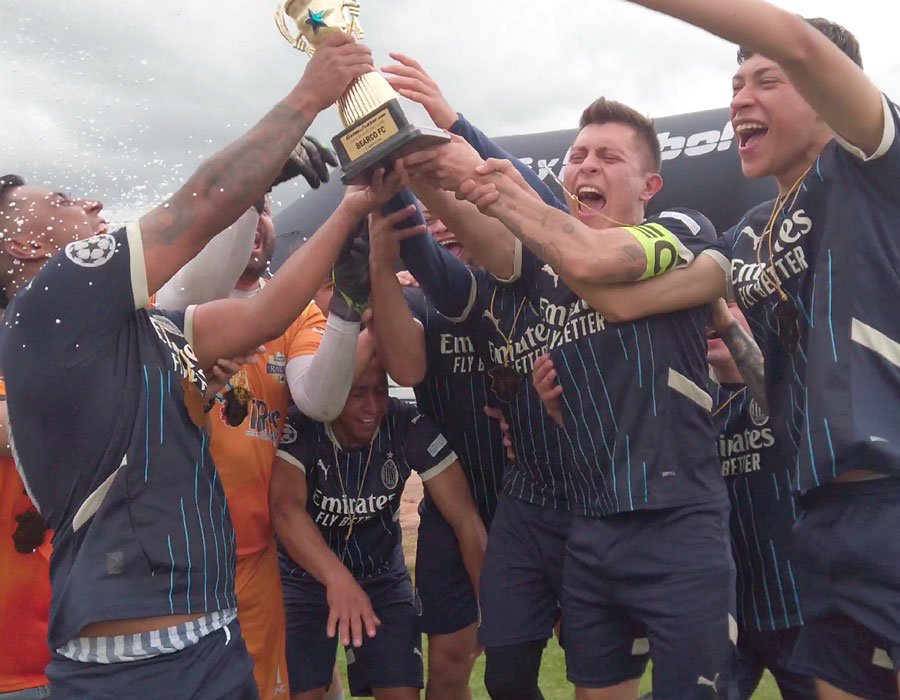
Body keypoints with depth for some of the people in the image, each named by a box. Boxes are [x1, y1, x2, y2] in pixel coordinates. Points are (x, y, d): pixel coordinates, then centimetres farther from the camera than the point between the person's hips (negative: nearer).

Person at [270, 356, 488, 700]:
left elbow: (465, 519, -21)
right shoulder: (299, 427, -25)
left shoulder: (410, 427, -21)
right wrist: (337, 578, -56)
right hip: (303, 578, -1)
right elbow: (286, 507, -41)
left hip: (382, 577, 2)